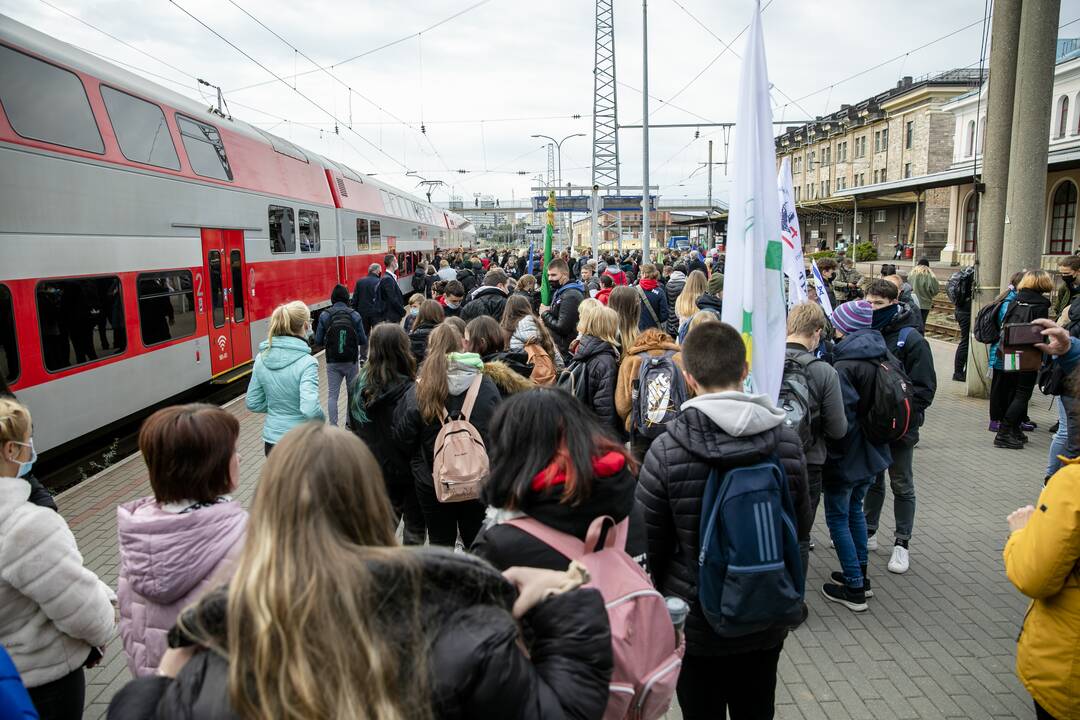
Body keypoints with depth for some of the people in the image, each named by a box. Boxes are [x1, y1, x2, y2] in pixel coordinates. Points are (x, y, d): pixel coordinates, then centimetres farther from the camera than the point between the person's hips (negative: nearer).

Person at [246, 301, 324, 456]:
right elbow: (310, 410, -28)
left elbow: (252, 403, 6)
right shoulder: (306, 363, -19)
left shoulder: (262, 358, -1)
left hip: (271, 440, 6)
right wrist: (321, 418, -8)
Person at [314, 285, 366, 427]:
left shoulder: (324, 315, -6)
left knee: (332, 394, 7)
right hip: (351, 361, 0)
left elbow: (318, 341, -5)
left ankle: (333, 426, 4)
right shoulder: (355, 315, -7)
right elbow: (363, 340, -5)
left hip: (332, 362, 0)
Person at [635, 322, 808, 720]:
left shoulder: (667, 449, -22)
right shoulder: (786, 440, -13)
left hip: (696, 621, -3)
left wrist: (663, 590, 9)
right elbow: (801, 522, 1)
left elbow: (650, 539, -11)